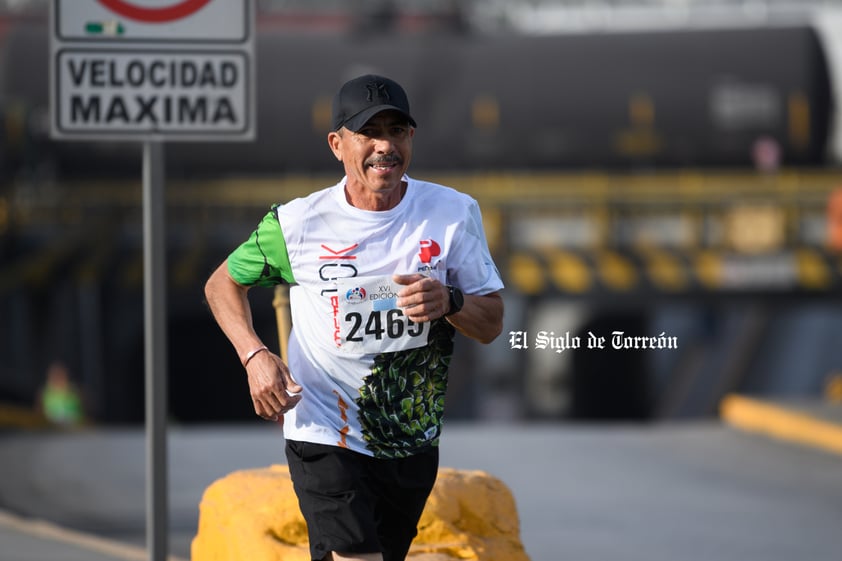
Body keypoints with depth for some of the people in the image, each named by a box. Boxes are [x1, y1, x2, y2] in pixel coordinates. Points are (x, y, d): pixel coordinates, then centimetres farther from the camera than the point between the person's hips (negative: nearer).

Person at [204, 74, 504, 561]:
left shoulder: (453, 213, -4)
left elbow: (492, 325, -1)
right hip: (325, 440, -4)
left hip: (414, 445, 4)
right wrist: (254, 355, -11)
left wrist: (448, 301, -24)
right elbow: (223, 283, 8)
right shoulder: (298, 223, -9)